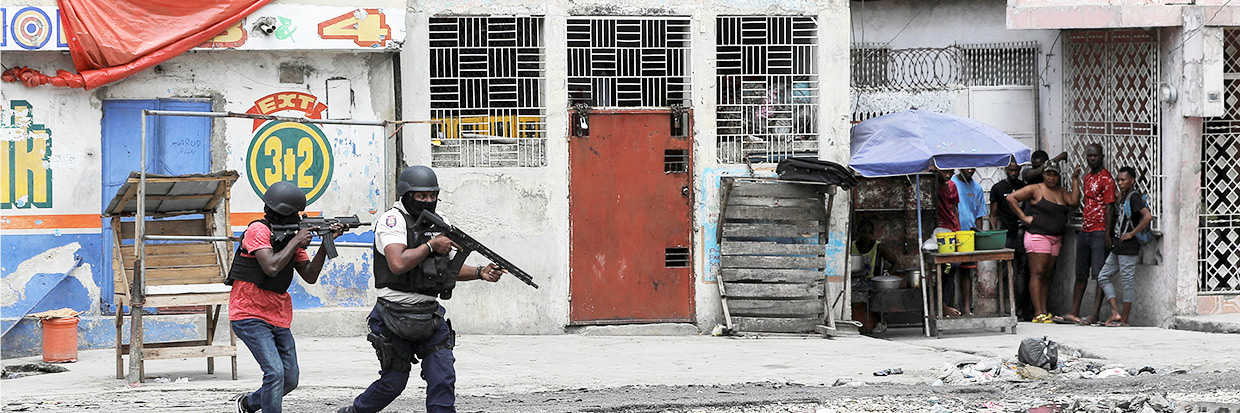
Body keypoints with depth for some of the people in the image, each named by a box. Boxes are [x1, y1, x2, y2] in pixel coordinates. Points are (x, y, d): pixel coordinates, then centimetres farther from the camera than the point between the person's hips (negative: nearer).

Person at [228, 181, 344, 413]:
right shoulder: (258, 231, -13)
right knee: (275, 373, -21)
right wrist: (295, 242, -16)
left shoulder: (292, 235, 10)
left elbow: (310, 276, 6)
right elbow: (271, 267, -27)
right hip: (250, 317, -8)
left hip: (278, 320, 8)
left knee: (290, 380, 10)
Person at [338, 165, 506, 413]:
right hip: (397, 316, -6)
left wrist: (480, 273, 2)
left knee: (443, 378, -5)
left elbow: (448, 269, 19)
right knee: (394, 382, 3)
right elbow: (398, 264, -28)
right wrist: (431, 246, -18)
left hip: (430, 315, 6)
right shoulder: (393, 220, -12)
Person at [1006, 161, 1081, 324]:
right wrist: (1024, 217, -7)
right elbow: (1011, 198, -3)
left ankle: (1044, 311, 9)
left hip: (1056, 238, 7)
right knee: (1038, 273, -10)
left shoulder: (1061, 191, 17)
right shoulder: (1035, 189, 0)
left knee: (1047, 275, 7)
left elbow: (1074, 201, 1)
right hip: (1038, 235, -7)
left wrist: (1075, 180, 0)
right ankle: (1038, 314, -15)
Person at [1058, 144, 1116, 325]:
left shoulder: (1106, 178, -8)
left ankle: (1095, 313, -8)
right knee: (1081, 274, 10)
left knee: (1099, 275, -6)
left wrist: (1107, 233, -18)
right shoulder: (1087, 177, 17)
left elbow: (1109, 207, -13)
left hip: (1099, 232, -9)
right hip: (1084, 232, 9)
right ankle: (1074, 313, 13)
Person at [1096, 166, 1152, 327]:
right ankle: (1115, 312, 4)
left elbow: (1148, 217, -24)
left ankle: (1124, 319, 2)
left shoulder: (1134, 196, -11)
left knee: (1128, 280, -3)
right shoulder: (1123, 197, 17)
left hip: (1128, 247, -10)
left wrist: (1132, 233, -18)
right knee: (1103, 277, 8)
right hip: (1118, 247, 10)